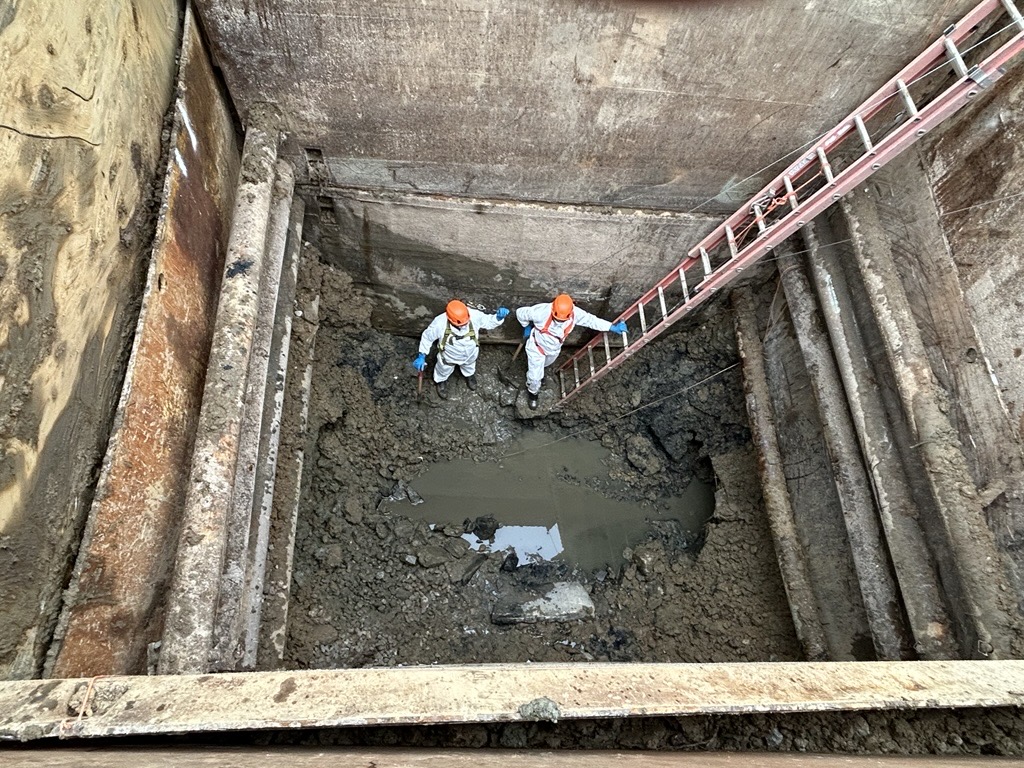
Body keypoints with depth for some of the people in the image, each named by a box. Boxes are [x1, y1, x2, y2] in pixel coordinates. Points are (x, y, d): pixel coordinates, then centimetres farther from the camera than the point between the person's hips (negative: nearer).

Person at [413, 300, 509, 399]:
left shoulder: (474, 315, -38)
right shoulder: (440, 323, -41)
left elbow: (489, 322, -18)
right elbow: (427, 337, -21)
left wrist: (499, 317, -40)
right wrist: (421, 356, -18)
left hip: (470, 355, 2)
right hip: (448, 357, -1)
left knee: (469, 367, 37)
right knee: (444, 371, 32)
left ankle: (470, 374, 73)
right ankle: (441, 381, 67)